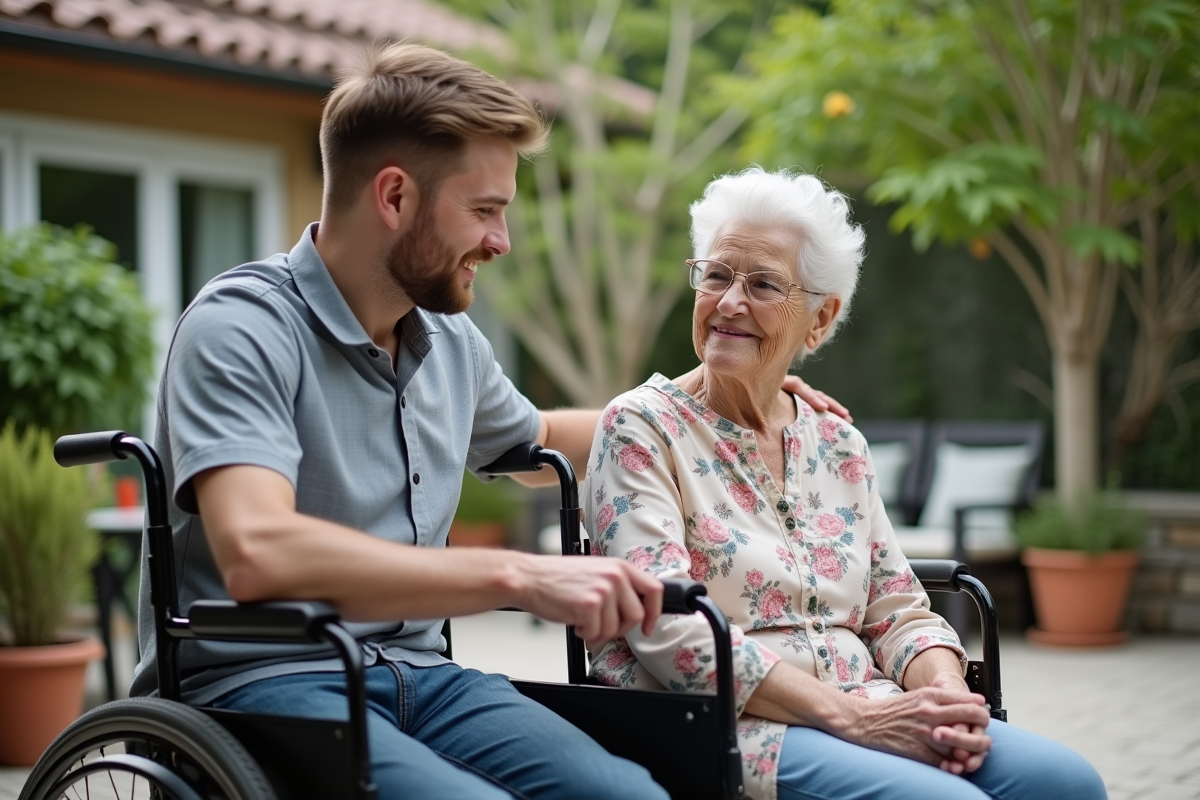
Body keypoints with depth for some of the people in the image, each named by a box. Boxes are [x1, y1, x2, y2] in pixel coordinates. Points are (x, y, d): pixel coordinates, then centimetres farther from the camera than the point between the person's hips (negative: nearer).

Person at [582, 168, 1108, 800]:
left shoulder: (839, 445, 16)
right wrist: (849, 715, -19)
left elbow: (899, 610, 15)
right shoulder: (641, 429, -2)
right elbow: (667, 631, -13)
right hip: (717, 726, -6)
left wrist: (947, 695, -9)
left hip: (866, 716, 6)